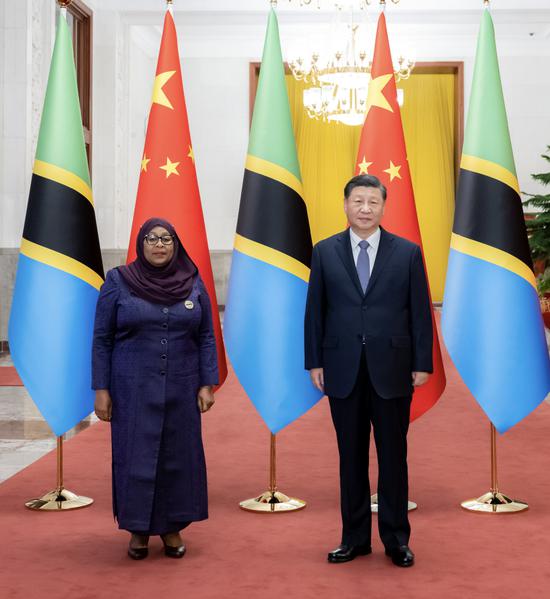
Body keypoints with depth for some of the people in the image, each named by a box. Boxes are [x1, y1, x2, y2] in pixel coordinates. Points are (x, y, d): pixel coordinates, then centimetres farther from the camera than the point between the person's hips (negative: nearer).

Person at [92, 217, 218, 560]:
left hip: (181, 389, 2)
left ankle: (172, 527, 20)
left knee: (178, 456, 6)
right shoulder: (118, 282, -2)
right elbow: (102, 339, -1)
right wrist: (101, 389, -6)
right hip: (133, 389, -2)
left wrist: (208, 384, -2)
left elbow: (206, 337, 4)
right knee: (135, 457, 2)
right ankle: (138, 529, 17)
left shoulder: (193, 283, 3)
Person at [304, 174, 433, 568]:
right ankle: (355, 538, 19)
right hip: (343, 370, 1)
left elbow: (420, 312, 1)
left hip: (392, 370, -1)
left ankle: (397, 539, 17)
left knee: (393, 456, 6)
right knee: (351, 457, 9)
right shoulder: (325, 252, 4)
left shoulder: (408, 252, 1)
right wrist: (314, 362, 1)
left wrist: (422, 364, -2)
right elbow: (315, 311, 5)